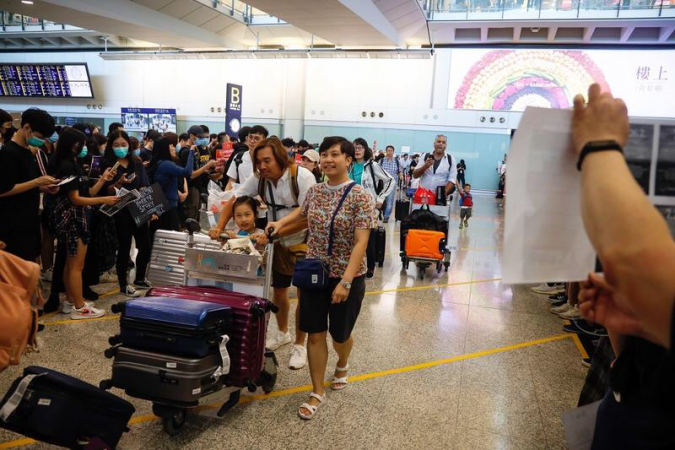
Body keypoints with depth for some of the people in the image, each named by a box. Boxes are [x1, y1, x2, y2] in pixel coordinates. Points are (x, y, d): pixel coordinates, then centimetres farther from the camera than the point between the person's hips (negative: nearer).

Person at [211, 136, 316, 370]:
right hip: (277, 243, 5)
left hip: (303, 242, -5)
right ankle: (282, 333, 39)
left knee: (305, 295, -1)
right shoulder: (259, 178, -8)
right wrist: (219, 227, -15)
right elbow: (234, 201, -1)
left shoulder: (303, 177, -23)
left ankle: (300, 344, 16)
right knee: (278, 291, 16)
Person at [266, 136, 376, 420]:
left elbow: (360, 243, -20)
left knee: (340, 334, 13)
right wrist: (281, 223, 9)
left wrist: (345, 281, -26)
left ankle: (342, 366, 48)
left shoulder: (360, 197, -15)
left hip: (347, 278, -4)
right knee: (315, 334, 6)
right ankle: (317, 392, 23)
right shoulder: (314, 191, 1)